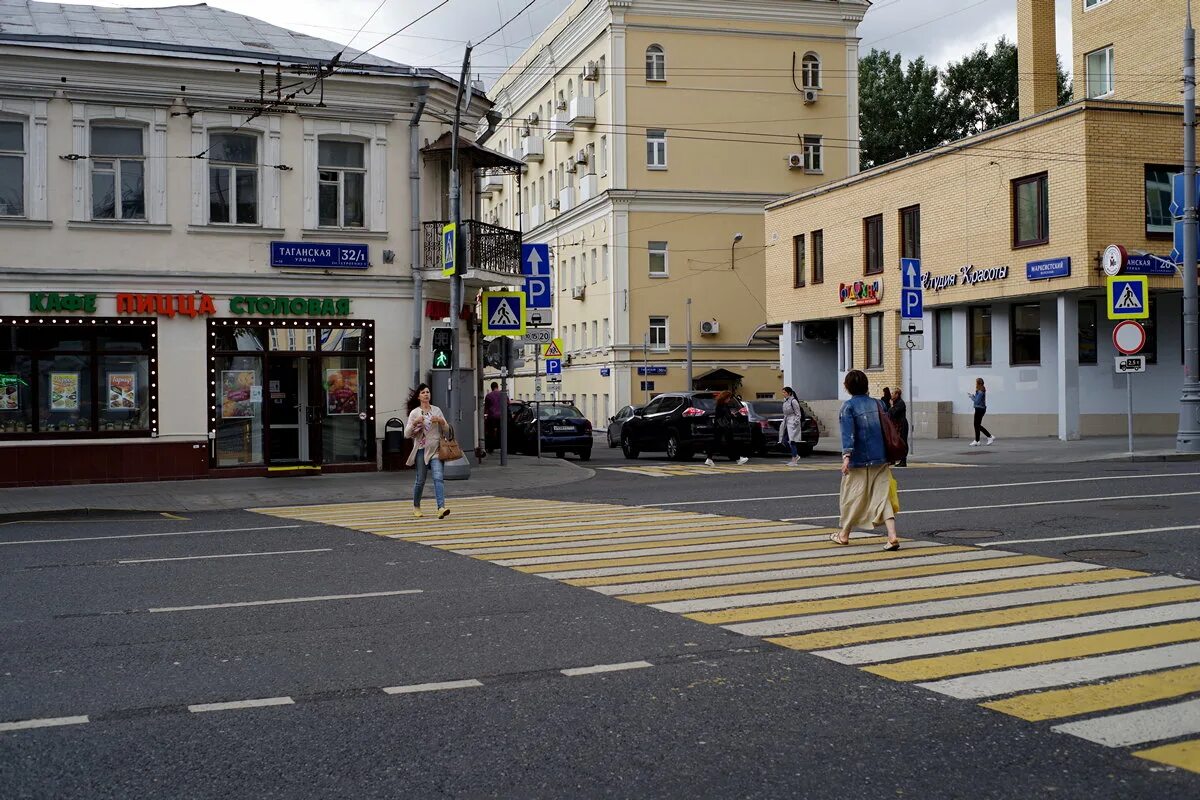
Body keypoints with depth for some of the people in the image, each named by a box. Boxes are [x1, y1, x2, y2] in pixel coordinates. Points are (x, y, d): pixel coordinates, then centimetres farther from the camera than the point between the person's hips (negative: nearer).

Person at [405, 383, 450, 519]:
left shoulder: (437, 410, 8)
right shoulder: (414, 413, 1)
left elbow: (446, 429, 12)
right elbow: (407, 434, -4)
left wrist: (441, 421, -8)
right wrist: (414, 423, -20)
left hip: (435, 449, 1)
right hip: (421, 449, -1)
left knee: (438, 477, -15)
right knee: (420, 480, 7)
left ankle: (441, 508, -24)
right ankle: (416, 507, 28)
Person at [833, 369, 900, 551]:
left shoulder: (848, 406, -7)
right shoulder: (879, 403, 9)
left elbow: (848, 433, -18)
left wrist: (846, 456, -24)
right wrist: (888, 453, 22)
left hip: (859, 460, -4)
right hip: (880, 459, 4)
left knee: (852, 496, 10)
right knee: (882, 495, 1)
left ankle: (844, 535, 26)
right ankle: (892, 536, -14)